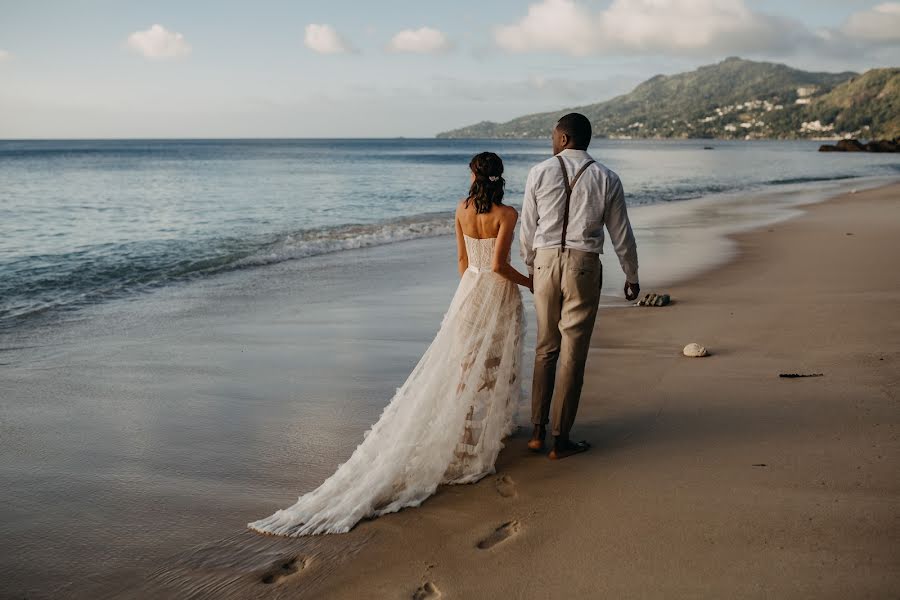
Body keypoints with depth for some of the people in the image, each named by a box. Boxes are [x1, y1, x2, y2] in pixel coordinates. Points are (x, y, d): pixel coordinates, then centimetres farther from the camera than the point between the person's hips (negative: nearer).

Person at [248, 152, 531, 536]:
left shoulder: (462, 209, 2)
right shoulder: (507, 214, -16)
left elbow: (462, 259, 9)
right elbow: (499, 264, -21)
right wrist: (528, 281, -3)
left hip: (469, 290, 5)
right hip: (498, 294, -5)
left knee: (461, 362, 13)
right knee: (490, 369, 5)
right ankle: (469, 444, 12)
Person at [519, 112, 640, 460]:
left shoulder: (540, 172, 0)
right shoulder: (607, 179, 1)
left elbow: (527, 227, 3)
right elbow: (621, 234, 5)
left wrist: (530, 266, 19)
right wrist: (632, 276, 18)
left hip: (545, 261, 1)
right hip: (584, 265, -1)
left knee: (545, 347, 15)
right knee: (573, 352, 4)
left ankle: (538, 431, 18)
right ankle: (561, 440, 9)